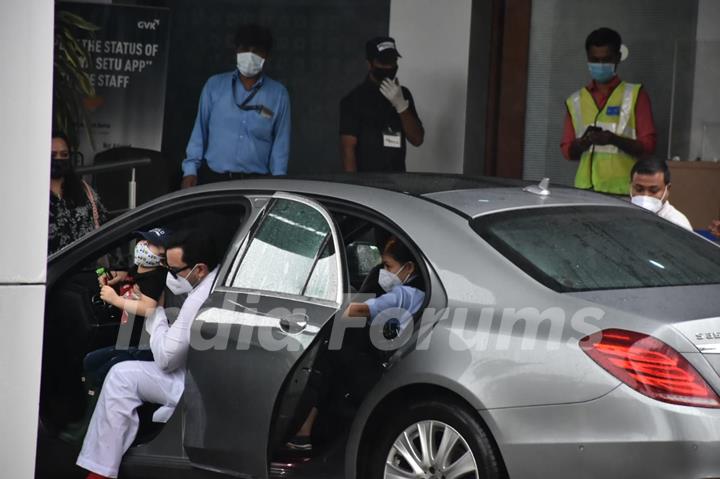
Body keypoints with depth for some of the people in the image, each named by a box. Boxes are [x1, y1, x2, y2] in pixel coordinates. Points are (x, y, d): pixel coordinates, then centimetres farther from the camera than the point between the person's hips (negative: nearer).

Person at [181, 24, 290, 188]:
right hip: (212, 178, 1)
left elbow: (281, 143, 5)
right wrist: (190, 169, 2)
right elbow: (200, 131, 9)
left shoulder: (278, 94, 6)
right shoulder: (215, 85, 8)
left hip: (256, 183, -1)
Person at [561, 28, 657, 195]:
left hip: (623, 191, -3)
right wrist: (584, 142, -7)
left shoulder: (635, 95, 4)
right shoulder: (576, 101, 15)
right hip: (585, 189, 3)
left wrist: (614, 140, -17)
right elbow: (567, 151, 14)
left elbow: (648, 146, -1)